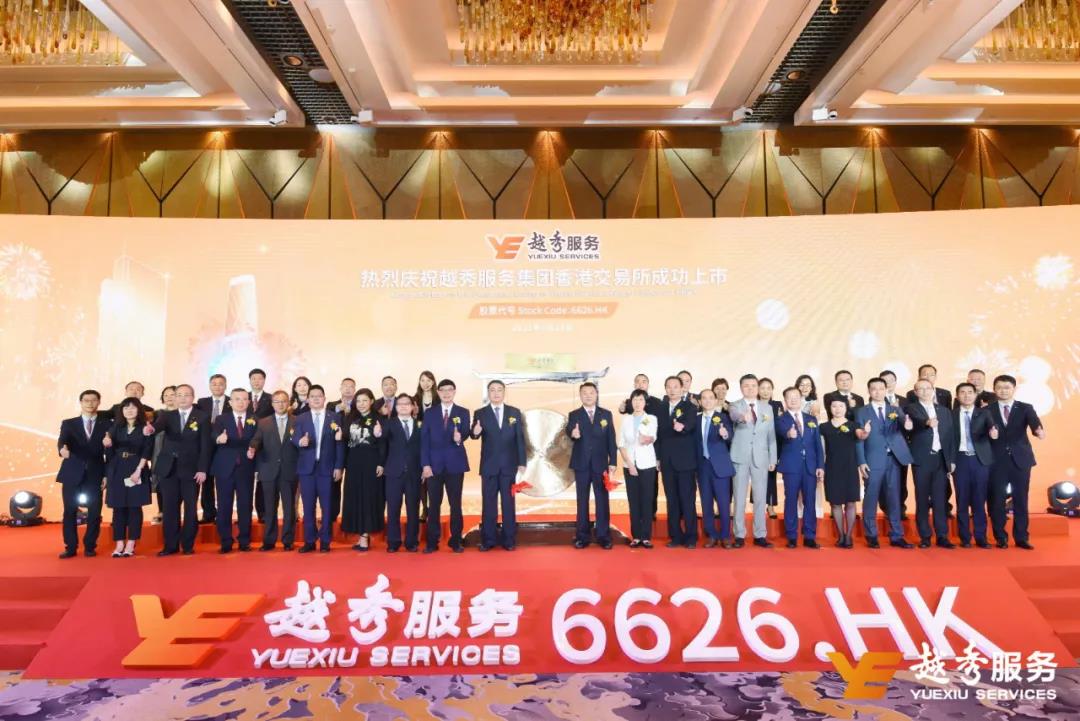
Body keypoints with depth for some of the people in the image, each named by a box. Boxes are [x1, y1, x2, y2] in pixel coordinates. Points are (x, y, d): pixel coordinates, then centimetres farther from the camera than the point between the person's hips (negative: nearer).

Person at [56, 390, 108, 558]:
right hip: (72, 474, 0)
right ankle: (71, 547, 14)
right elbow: (62, 440, -11)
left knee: (94, 512, 0)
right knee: (70, 512, 4)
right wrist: (63, 448, -36)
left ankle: (90, 546, 13)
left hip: (95, 475, 0)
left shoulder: (106, 425, 6)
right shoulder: (68, 423, 7)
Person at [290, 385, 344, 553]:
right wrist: (300, 442, -29)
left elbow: (339, 443, 2)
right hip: (307, 468, 1)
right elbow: (295, 439, -4)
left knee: (326, 506, 3)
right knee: (308, 506, 6)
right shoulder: (300, 419, 7)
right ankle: (309, 541, 15)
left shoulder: (335, 417, 4)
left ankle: (325, 541, 12)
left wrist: (339, 467, -4)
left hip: (327, 467, -1)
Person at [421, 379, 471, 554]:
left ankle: (456, 541, 13)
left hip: (455, 464, 0)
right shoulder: (430, 412, 6)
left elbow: (465, 433, -5)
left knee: (455, 504, 4)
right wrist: (425, 464, -7)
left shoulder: (463, 412, 5)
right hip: (434, 464, 1)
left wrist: (459, 438, -30)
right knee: (434, 505, 5)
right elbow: (424, 439, 2)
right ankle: (432, 542, 13)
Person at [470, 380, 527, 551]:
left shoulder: (515, 412, 4)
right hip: (488, 465, 0)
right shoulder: (480, 413, 1)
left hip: (509, 465, 1)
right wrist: (475, 432, -37)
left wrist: (522, 463, -2)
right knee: (488, 503, 5)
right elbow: (475, 434, -13)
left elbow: (520, 439, 3)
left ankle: (509, 539, 14)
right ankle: (488, 540, 13)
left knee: (509, 503, 6)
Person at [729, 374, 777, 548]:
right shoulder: (735, 406, 1)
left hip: (761, 457, 3)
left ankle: (760, 535, 13)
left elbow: (771, 435, 11)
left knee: (760, 498, 5)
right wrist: (743, 416, -48)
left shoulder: (767, 408, 11)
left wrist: (773, 458, 5)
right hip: (740, 457, -2)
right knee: (740, 497, 2)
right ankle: (739, 535, 9)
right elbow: (734, 415, -25)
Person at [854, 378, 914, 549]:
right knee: (871, 498, 1)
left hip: (893, 459, 3)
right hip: (873, 460, -3)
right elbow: (859, 438, -1)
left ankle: (896, 536, 14)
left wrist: (907, 425, -33)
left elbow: (904, 422, -8)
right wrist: (861, 462, -8)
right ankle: (871, 536, 10)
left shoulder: (896, 410, 12)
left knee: (894, 498, 7)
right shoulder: (862, 412, 3)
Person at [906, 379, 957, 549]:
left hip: (941, 458, 3)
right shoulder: (911, 408, 1)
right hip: (922, 459, -3)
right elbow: (917, 422, -22)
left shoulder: (945, 411, 14)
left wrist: (952, 459, 6)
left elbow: (951, 436, 12)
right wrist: (927, 422, -44)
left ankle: (942, 536, 8)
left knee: (940, 498, 4)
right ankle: (924, 536, 7)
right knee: (922, 498, 1)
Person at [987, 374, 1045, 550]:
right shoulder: (988, 410, 3)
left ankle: (1021, 538, 16)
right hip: (997, 461, 0)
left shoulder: (1025, 408, 4)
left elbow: (1035, 423, -15)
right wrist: (990, 434, -29)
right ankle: (1000, 538, 13)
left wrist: (1039, 431, -37)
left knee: (1021, 500, 6)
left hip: (1020, 459, 1)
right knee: (997, 501, 2)